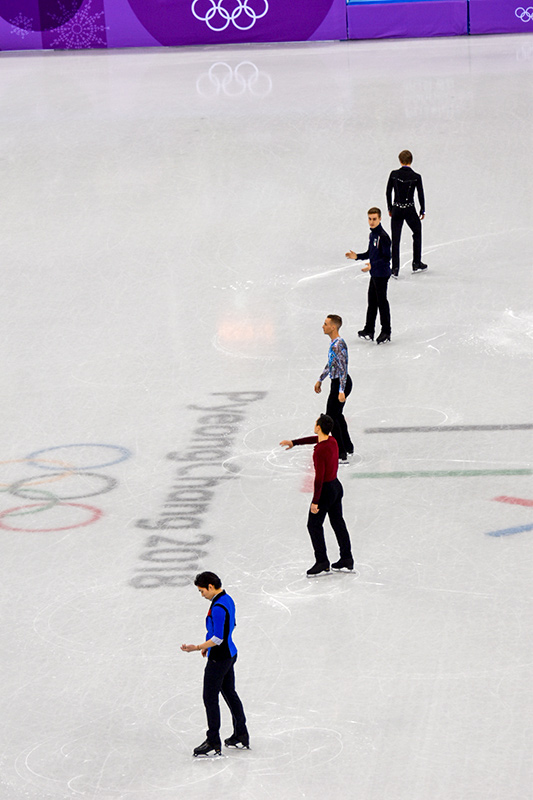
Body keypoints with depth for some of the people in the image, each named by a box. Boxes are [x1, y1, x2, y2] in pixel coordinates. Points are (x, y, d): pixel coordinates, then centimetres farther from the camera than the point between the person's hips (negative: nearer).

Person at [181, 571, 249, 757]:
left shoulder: (218, 608, -25)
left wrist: (197, 648, -24)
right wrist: (209, 646, 22)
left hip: (218, 659, -10)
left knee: (210, 698, -2)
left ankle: (213, 744, 2)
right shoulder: (227, 600, 6)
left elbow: (218, 638, -26)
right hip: (230, 653, 10)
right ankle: (241, 736, 29)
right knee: (230, 693, 20)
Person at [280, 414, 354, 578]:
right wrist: (293, 442, 32)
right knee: (338, 523, 17)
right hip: (336, 485, 8)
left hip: (325, 490, -8)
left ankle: (322, 562, 7)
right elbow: (314, 439, 20)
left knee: (314, 525, 5)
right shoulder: (332, 441, -2)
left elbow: (319, 478, -26)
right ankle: (346, 560, 23)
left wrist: (315, 501, -20)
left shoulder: (319, 451, -28)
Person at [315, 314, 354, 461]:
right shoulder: (333, 342, 7)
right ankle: (348, 448, 34)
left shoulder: (339, 345, -24)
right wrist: (320, 380, 28)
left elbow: (343, 369, -26)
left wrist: (341, 391, -29)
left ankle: (341, 455, -3)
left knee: (331, 417, -6)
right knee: (337, 416, 21)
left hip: (341, 383, -10)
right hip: (336, 382, 10)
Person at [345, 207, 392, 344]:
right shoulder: (372, 234, 10)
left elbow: (386, 258, -22)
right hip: (374, 274, 9)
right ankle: (369, 330, 27)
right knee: (372, 301, 16)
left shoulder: (383, 236, -20)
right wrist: (357, 256, 8)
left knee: (382, 302, -2)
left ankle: (386, 332, 8)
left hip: (382, 274, -9)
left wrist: (372, 266, -30)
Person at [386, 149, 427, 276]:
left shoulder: (394, 174, -6)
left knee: (395, 240, 8)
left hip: (396, 210, 1)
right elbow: (420, 195, -4)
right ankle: (416, 264, 27)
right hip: (410, 210, -1)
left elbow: (388, 192, 1)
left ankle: (395, 268, 6)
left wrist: (390, 208, 15)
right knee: (417, 233, 23)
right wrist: (422, 211, 11)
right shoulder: (416, 177, -11)